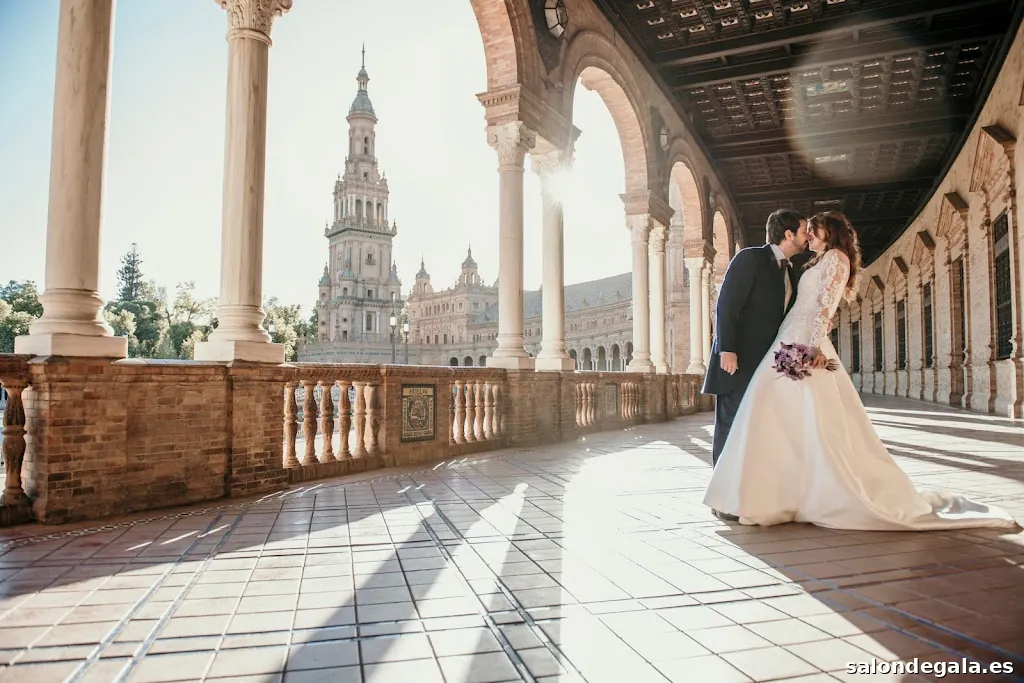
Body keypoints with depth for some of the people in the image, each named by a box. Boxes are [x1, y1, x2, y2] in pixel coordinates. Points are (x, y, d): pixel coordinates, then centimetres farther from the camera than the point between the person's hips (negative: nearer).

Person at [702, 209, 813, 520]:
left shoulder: (792, 270, 16)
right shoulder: (749, 258, -7)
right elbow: (726, 305, -14)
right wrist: (727, 350, -21)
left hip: (766, 363, 8)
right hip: (739, 361, -8)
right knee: (731, 427, -3)